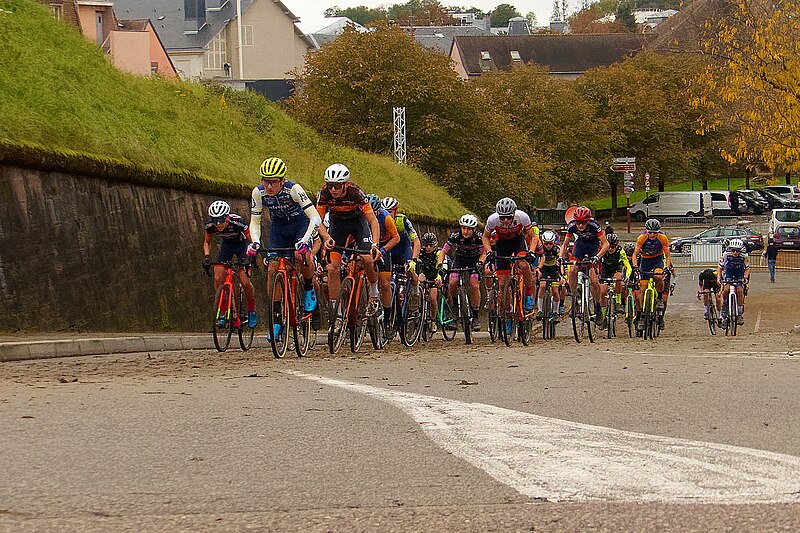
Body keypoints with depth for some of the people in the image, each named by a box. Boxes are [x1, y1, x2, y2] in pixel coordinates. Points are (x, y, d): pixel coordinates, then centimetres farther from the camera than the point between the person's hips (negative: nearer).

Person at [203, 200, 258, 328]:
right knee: (218, 278, -14)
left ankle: (252, 312, 7)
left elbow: (252, 241, -23)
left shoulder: (238, 222, -36)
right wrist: (207, 257, -20)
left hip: (242, 244, -4)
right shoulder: (210, 226, -25)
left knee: (245, 281, -16)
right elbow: (207, 242, -3)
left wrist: (248, 257, -38)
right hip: (226, 244, 4)